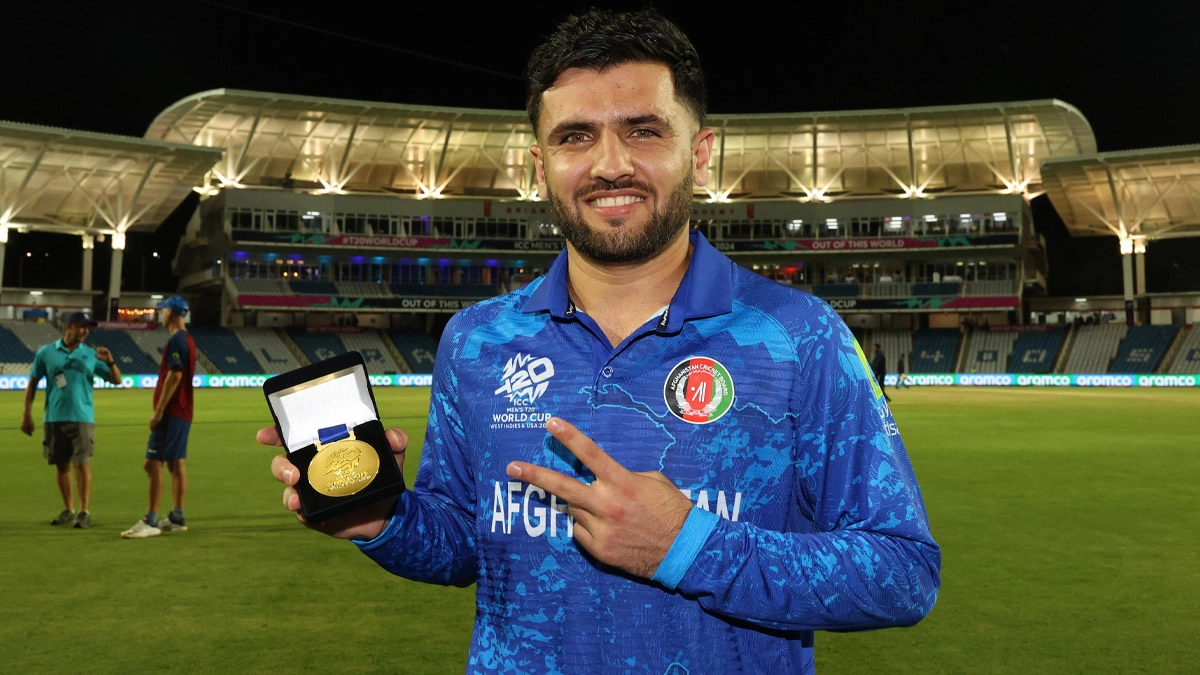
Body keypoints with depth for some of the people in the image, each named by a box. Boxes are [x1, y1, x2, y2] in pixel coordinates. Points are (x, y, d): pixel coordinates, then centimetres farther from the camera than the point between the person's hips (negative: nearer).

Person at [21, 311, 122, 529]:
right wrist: (27, 415, 3)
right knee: (61, 465, 9)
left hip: (82, 418, -1)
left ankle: (85, 512, -3)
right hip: (53, 419, 1)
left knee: (82, 464, -7)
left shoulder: (91, 355, 5)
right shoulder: (46, 352, 4)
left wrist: (110, 362, -15)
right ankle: (68, 510, 21)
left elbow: (116, 380, 4)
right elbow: (32, 383, 7)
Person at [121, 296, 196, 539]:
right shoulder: (187, 339, 16)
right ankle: (177, 518, 16)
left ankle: (150, 522, -8)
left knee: (153, 464, -9)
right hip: (183, 412, 10)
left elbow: (174, 376, -21)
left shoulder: (176, 340, -14)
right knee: (177, 464, 11)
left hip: (171, 412, -10)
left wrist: (158, 411, -19)